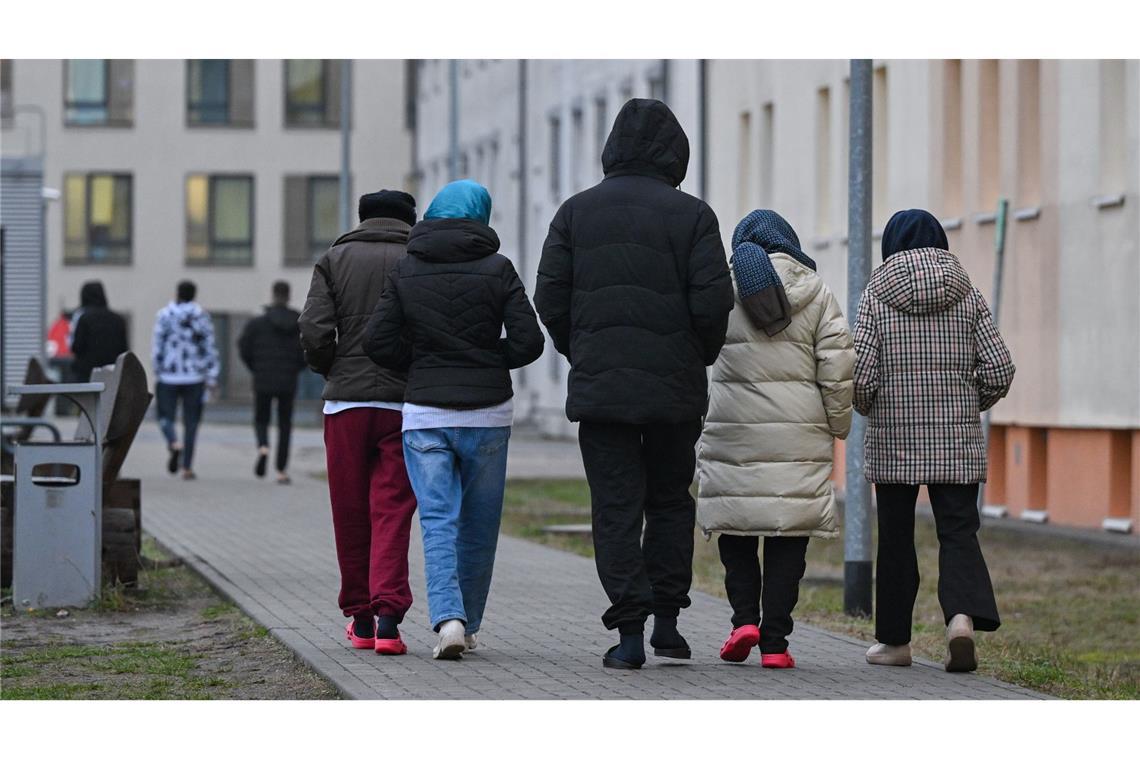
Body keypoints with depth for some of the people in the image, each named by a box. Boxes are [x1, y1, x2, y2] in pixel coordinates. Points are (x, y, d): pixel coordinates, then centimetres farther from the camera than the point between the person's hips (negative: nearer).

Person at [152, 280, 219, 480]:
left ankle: (173, 443, -22)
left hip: (169, 375, -1)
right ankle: (187, 467, 4)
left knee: (166, 415, 10)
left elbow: (158, 345, -4)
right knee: (191, 421, 7)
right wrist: (212, 377, 4)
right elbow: (210, 347, 0)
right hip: (195, 377, 1)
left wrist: (157, 369, 9)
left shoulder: (164, 315, -4)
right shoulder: (202, 316, 1)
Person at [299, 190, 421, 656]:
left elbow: (314, 330, -5)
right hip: (405, 403, -1)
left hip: (346, 402, 1)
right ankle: (388, 616, -14)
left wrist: (331, 371, 13)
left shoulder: (335, 259, 7)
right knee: (392, 512, 0)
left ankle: (359, 618, 19)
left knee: (350, 513, 11)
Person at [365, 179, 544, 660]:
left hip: (424, 414, 1)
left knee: (438, 521, -3)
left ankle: (448, 617, -22)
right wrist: (489, 361, 11)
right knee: (479, 525, 11)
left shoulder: (406, 272, 3)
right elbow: (528, 342, -7)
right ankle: (468, 624, 19)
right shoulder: (496, 269, -3)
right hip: (487, 413, -1)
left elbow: (379, 342, -2)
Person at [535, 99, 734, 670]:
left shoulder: (576, 212, 4)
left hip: (599, 386, 1)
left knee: (615, 507, 2)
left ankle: (630, 631, -4)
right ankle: (666, 618, 13)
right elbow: (712, 302, -8)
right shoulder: (691, 215, -2)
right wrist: (698, 359, 9)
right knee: (670, 500, 16)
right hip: (675, 387, 0)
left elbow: (550, 299, 1)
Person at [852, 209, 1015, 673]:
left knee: (896, 537, 9)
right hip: (957, 442, 1)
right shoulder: (967, 296, 3)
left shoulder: (877, 295, -3)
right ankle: (963, 616, -23)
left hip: (893, 440, -1)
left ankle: (894, 640, 16)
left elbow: (861, 374, -9)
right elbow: (999, 369, -2)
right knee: (958, 531, 2)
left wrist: (868, 409, 11)